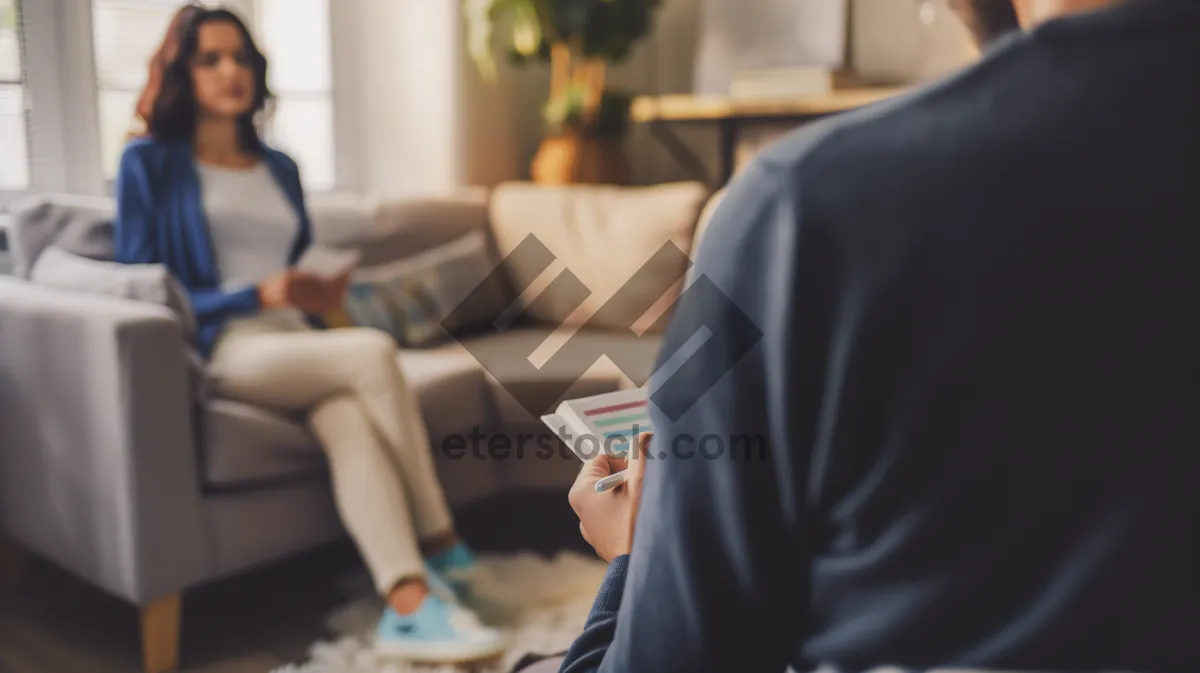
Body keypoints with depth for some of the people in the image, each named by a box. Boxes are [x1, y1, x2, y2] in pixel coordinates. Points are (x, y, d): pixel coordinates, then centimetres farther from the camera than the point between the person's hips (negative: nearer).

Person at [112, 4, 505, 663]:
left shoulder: (280, 169, 24)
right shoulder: (149, 163, 8)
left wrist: (321, 298, 1)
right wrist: (257, 296, -15)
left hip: (298, 342, 4)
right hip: (221, 349, -4)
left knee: (347, 417, -33)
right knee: (375, 352, -32)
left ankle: (407, 604, -45)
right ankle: (441, 546, -23)